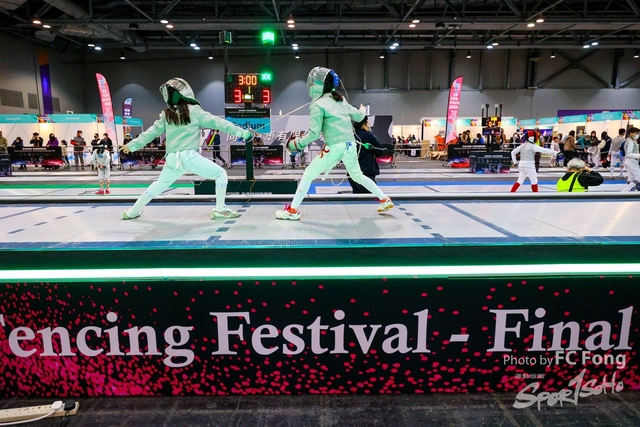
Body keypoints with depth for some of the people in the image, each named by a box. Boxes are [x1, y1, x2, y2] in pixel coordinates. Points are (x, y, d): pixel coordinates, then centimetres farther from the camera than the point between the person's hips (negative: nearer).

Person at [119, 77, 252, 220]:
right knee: (221, 174, 7)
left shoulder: (166, 114, 13)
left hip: (173, 159, 6)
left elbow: (152, 132, 18)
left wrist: (132, 145, 29)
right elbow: (218, 122, -3)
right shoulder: (194, 110, 0)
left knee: (158, 186, 25)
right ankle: (220, 209, 1)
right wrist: (242, 132, -3)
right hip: (189, 156, -6)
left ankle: (132, 212, 36)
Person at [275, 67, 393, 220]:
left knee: (308, 175, 4)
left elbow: (314, 133, -13)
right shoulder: (340, 100, 11)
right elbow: (358, 117, 21)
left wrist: (298, 145, -1)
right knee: (357, 176, 26)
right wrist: (362, 110, 43)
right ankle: (384, 200, 28)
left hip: (335, 147, -6)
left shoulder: (318, 104, -8)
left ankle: (292, 210, 5)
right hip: (350, 145, 7)